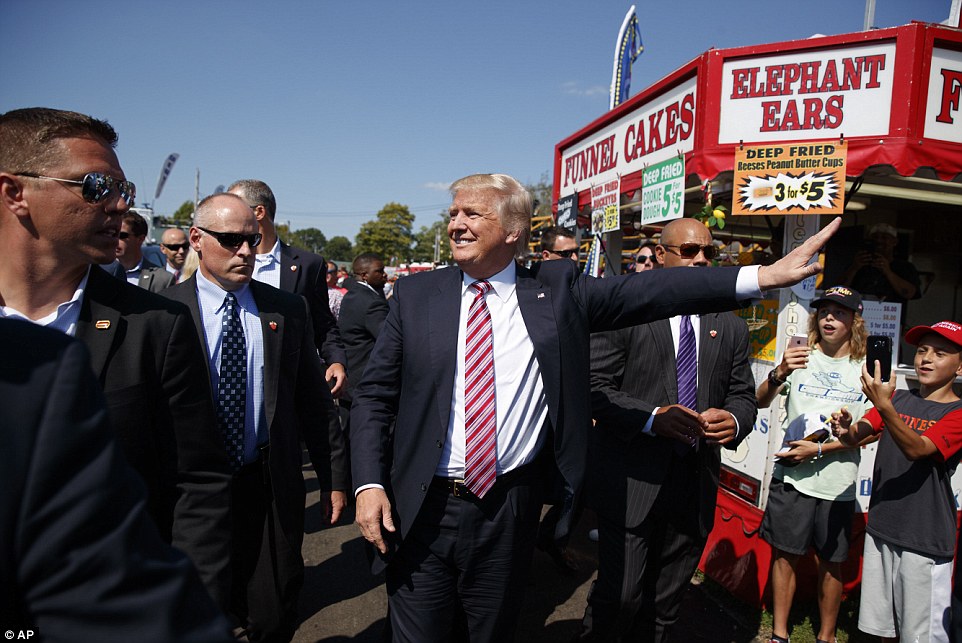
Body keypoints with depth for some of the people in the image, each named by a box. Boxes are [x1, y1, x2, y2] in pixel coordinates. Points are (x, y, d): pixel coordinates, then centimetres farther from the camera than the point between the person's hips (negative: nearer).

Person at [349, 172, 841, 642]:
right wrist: (369, 484, -8)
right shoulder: (416, 293, 0)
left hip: (509, 509, 0)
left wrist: (764, 275, -13)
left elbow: (651, 291, -7)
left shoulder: (557, 291, -1)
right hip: (422, 509, 1)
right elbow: (374, 396, 1)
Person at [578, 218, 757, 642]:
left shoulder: (731, 328, 12)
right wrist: (652, 418, -23)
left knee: (664, 609, 15)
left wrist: (734, 420, -11)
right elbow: (595, 387, -9)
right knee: (620, 598, -3)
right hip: (631, 484, -4)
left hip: (695, 490, 5)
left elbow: (743, 395, 12)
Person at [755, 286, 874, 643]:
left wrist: (819, 450, -14)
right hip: (792, 478, 0)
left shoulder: (866, 369, 1)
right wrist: (778, 375, -27)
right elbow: (761, 402, -7)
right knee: (785, 555, 8)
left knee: (831, 564, 12)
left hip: (838, 484, 0)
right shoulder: (800, 357, 0)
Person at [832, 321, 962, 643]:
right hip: (881, 527, 5)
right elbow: (857, 435, 0)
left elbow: (917, 449, -23)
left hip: (925, 540, -5)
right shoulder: (899, 398, 8)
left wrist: (884, 406, -37)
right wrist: (845, 429, -22)